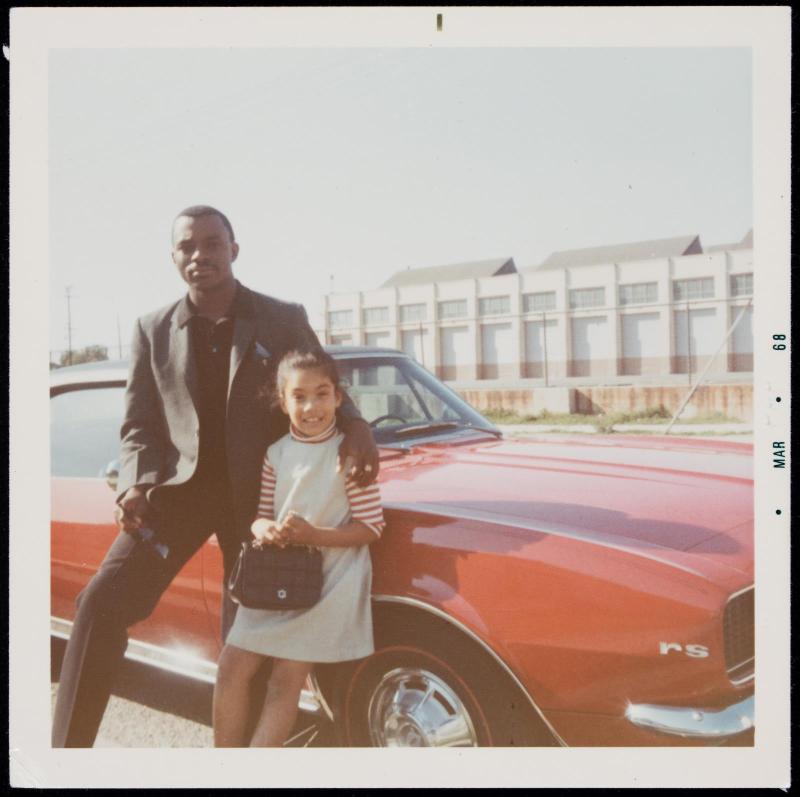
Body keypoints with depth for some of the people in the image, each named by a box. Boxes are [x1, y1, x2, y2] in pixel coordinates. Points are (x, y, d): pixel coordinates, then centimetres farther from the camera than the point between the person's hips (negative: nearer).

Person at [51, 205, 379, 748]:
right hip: (180, 486, 1)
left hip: (256, 495, -1)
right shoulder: (153, 330, 5)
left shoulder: (285, 321, -1)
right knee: (103, 601, -18)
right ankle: (68, 747, -9)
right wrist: (136, 485, -14)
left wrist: (355, 424, -16)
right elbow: (139, 426, 5)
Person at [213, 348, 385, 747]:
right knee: (232, 668, 4)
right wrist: (263, 529, -15)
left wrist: (312, 535, -23)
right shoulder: (276, 453, 5)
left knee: (285, 683, -3)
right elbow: (264, 515, 10)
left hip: (328, 582, -5)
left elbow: (371, 527, -10)